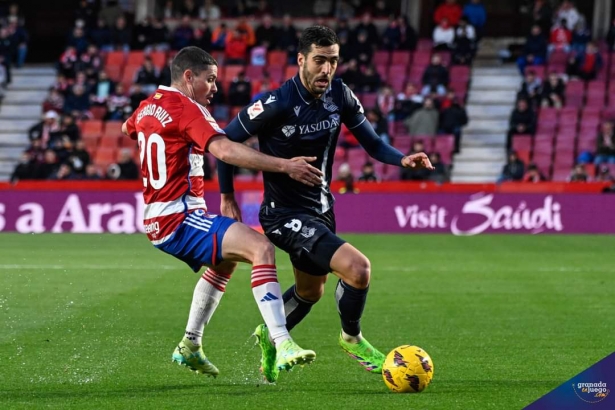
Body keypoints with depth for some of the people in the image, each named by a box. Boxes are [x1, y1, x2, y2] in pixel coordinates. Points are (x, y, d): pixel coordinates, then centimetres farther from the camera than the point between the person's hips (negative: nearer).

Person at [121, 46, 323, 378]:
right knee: (261, 248, -23)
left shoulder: (147, 107, 13)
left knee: (225, 261, 32)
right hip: (180, 219, -10)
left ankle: (190, 346, 34)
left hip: (156, 221, 10)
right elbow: (224, 150, -28)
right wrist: (284, 166, -31)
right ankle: (282, 345, -35)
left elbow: (127, 129, 38)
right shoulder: (187, 108, -13)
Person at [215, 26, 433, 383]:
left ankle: (270, 337, 54)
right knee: (357, 268, -23)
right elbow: (226, 140, -11)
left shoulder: (340, 95, -5)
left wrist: (403, 159, -16)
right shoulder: (277, 105, -23)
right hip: (285, 215, -8)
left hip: (321, 209, 8)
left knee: (310, 292, 26)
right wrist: (227, 198, -4)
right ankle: (352, 339, 4)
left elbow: (372, 142, 5)